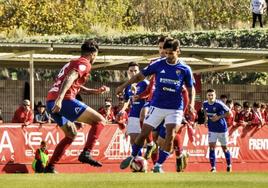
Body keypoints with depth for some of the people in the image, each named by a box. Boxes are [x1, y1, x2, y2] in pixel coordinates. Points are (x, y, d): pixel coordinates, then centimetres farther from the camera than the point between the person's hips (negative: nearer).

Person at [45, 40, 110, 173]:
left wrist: (97, 91, 32)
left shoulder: (72, 63, 30)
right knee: (99, 121, -4)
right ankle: (86, 154, -19)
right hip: (64, 100, -9)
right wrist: (59, 99, -28)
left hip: (51, 101, 9)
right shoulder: (84, 63, 0)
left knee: (72, 134, 26)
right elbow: (69, 79, -17)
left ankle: (50, 167, 21)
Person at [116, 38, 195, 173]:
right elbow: (140, 76, 4)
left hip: (175, 108, -1)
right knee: (144, 133, 1)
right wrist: (123, 86, 1)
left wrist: (191, 103, -10)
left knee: (170, 135, -15)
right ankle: (132, 157, 25)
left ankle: (159, 164, -5)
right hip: (157, 107, 1)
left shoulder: (185, 69, -4)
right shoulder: (158, 64, -4)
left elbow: (191, 88, 7)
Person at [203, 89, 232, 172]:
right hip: (212, 129, 3)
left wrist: (219, 117, -23)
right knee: (211, 147, -10)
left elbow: (229, 112, -15)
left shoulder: (219, 104, -21)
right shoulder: (205, 104, -4)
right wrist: (206, 119, 2)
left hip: (222, 129, -3)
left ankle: (229, 165, 30)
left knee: (224, 148, 9)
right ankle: (213, 167, -6)